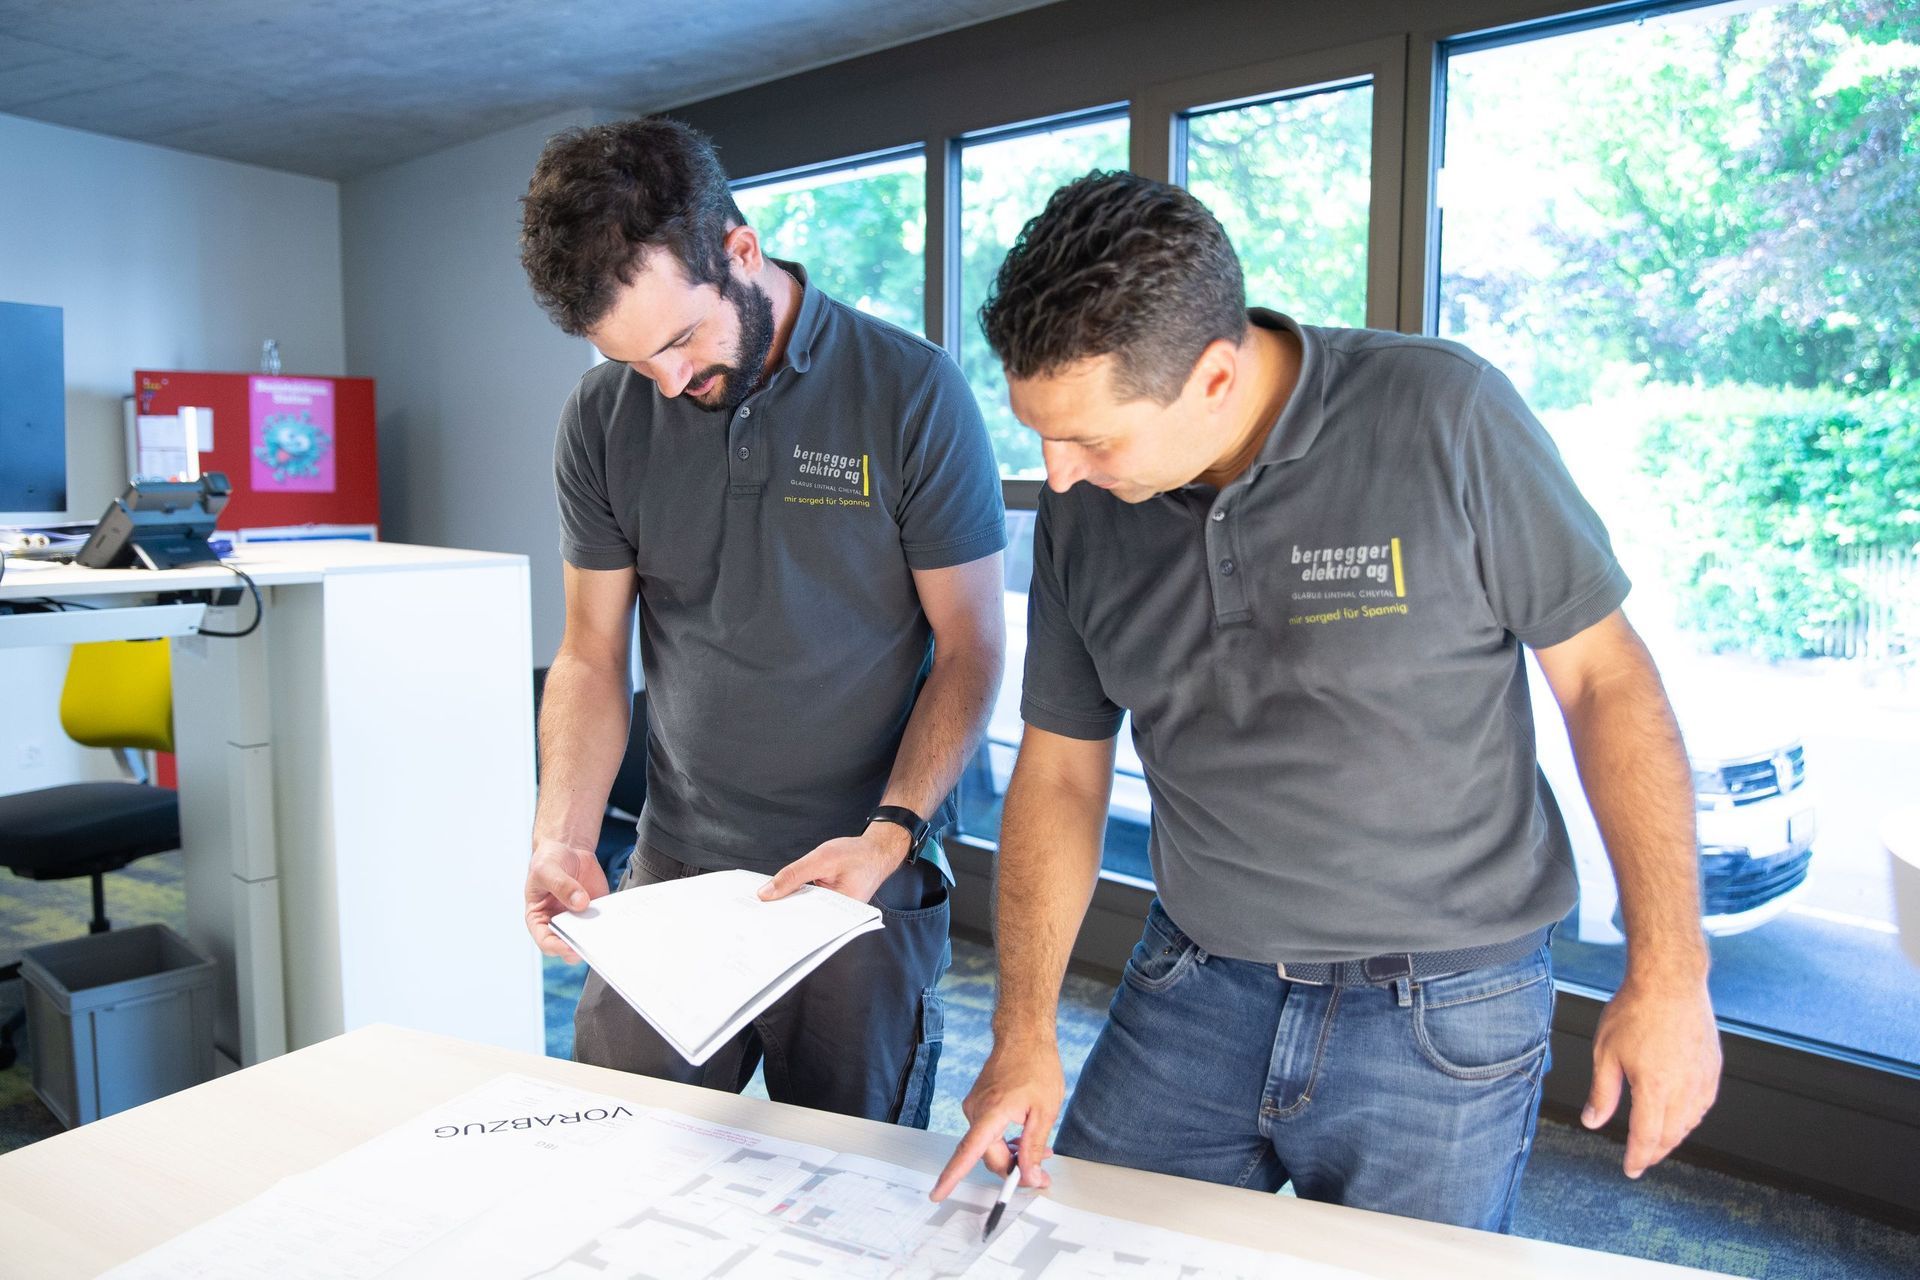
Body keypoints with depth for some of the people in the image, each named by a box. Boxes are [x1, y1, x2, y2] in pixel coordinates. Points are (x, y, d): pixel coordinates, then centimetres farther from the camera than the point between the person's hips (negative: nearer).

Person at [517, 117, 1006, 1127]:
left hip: (866, 888, -2)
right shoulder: (602, 419, 1)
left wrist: (891, 833, -19)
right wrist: (562, 839, -8)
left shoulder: (913, 395, -11)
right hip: (670, 874, 3)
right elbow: (592, 655, 5)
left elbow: (968, 649, -7)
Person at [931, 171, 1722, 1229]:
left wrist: (1668, 971, -10)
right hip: (1190, 985, 4)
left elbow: (1604, 676, -8)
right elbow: (1061, 769, 1)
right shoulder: (1081, 510, -5)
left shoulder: (1442, 416, -17)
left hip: (1440, 1021, -3)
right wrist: (1024, 1035, -3)